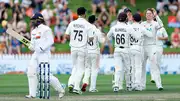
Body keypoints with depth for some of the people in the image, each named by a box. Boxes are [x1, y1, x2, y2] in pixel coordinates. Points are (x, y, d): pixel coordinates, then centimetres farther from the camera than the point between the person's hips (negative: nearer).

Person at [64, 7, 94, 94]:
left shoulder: (72, 23, 2)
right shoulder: (88, 25, -7)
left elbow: (66, 36, 0)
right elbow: (91, 38, -10)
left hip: (73, 48, 3)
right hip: (82, 49, -3)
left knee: (75, 67, 19)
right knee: (80, 68, 5)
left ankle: (71, 83, 1)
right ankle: (76, 87, -2)